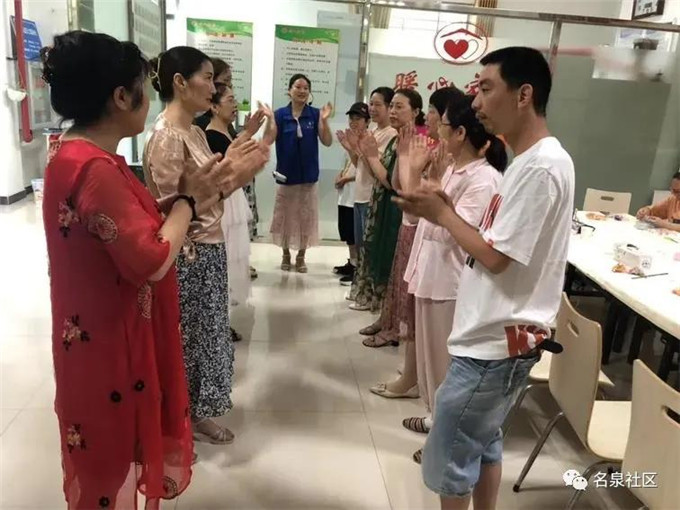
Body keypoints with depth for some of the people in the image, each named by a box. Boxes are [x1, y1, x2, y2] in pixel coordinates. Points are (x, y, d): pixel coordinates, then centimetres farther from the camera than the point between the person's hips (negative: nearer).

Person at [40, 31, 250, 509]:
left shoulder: (80, 155, 6)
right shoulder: (94, 169, -27)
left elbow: (137, 226, 8)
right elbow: (153, 261, -28)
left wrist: (196, 196, 0)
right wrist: (188, 199, -14)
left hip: (108, 338, 10)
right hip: (107, 348, -10)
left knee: (114, 459, 27)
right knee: (111, 465, 13)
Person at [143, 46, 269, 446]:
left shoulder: (195, 131, 10)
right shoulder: (166, 136, -18)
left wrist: (242, 168, 0)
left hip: (209, 248, 9)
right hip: (187, 255, -9)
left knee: (206, 333, 18)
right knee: (182, 339, 6)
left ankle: (196, 414, 36)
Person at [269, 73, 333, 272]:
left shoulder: (315, 114, -2)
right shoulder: (280, 115, -4)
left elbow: (327, 142, -6)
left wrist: (324, 121, -21)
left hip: (308, 175, 1)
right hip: (286, 174, 0)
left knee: (305, 217, 8)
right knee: (285, 216, 9)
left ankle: (301, 256, 24)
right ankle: (286, 255, 27)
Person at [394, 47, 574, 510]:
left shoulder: (541, 167, -21)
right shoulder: (532, 161, 10)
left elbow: (496, 257, -21)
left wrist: (442, 214, -9)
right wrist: (447, 212, 0)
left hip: (496, 344, -10)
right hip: (496, 337, 10)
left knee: (449, 457, 6)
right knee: (482, 442, 23)